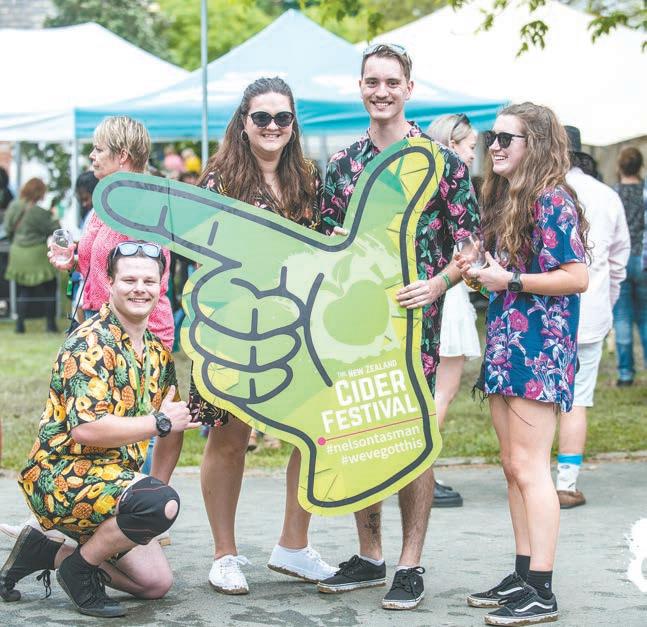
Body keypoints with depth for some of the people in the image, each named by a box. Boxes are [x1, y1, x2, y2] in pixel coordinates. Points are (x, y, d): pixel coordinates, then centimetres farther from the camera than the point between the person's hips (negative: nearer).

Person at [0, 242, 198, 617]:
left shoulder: (157, 351, 12)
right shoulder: (90, 343, -15)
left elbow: (175, 427, 17)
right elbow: (86, 429, -26)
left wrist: (155, 488, 5)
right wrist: (159, 422, -20)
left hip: (111, 480, 9)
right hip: (62, 477, -9)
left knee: (157, 583, 5)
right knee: (164, 504, -32)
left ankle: (44, 551, 14)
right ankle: (80, 567, -9)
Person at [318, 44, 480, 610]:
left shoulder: (442, 161, -1)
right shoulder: (341, 166, 11)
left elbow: (470, 244, -2)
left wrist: (438, 284, -17)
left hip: (414, 316, -4)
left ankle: (411, 566, 6)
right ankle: (369, 557, 21)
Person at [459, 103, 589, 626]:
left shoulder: (552, 200, -12)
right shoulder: (502, 200, 15)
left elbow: (576, 278, -17)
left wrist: (510, 280, -17)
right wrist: (480, 273, 4)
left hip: (539, 347, -9)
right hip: (506, 343, 9)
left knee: (529, 468, -9)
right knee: (513, 467, 11)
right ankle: (523, 577, 18)